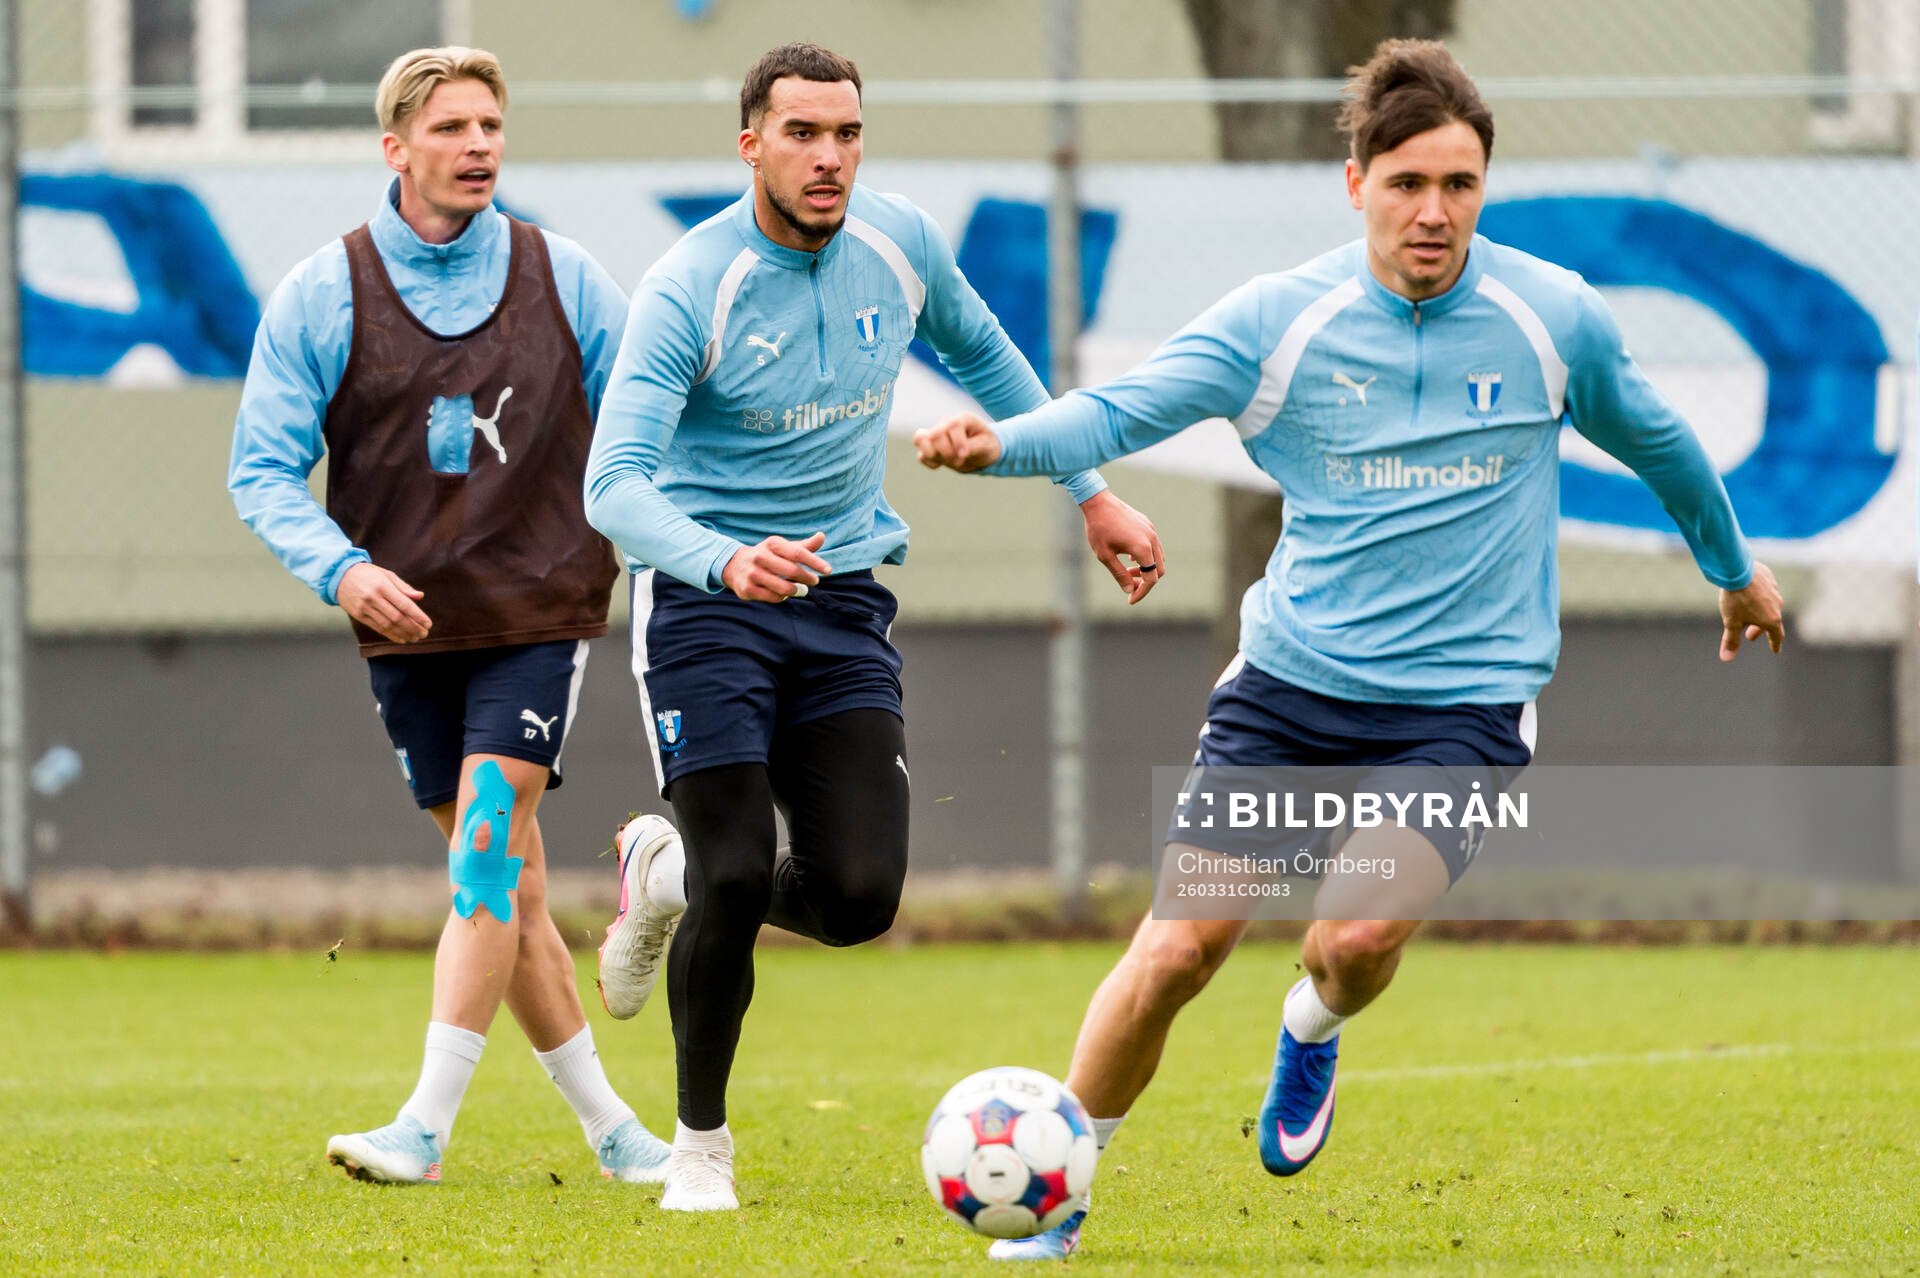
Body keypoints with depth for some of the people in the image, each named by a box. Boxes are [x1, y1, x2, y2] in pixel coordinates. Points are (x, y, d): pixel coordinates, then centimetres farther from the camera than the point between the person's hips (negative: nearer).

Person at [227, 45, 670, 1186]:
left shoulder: (565, 279, 1)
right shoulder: (321, 296, -1)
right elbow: (263, 469, -1)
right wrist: (341, 568, -18)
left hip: (539, 614, -2)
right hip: (408, 625, 2)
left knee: (488, 840, -17)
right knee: (507, 891, 6)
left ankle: (427, 1124, -19)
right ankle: (607, 1123, 17)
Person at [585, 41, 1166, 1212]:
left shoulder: (902, 246, -1)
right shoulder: (690, 290, -18)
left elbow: (983, 355, 21)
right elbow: (614, 485, -26)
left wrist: (1092, 495, 21)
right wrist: (726, 561, -45)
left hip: (843, 599, 5)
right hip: (705, 598, -4)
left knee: (861, 896, -8)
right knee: (739, 883, -13)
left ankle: (671, 876, 25)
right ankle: (700, 1143, 11)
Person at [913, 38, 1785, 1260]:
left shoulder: (1554, 317, -2)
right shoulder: (1277, 319, -5)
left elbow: (1657, 440, 16)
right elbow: (1125, 408, -14)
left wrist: (1736, 565, 31)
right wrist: (1006, 442, -35)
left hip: (1465, 701, -1)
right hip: (1291, 683, 1)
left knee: (1362, 933, -24)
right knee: (1178, 948, -7)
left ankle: (1314, 1029, 14)